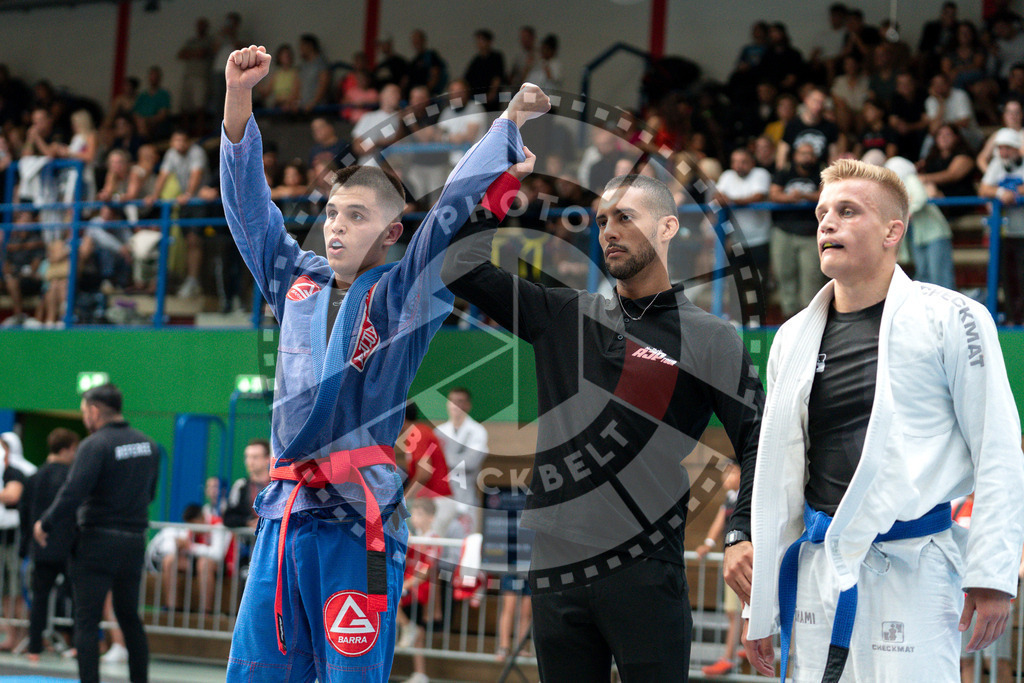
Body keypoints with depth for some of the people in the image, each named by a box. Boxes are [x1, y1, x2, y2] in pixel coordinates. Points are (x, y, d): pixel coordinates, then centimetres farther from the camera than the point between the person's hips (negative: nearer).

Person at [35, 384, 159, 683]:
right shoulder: (149, 445, 7)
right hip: (135, 541, 7)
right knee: (130, 617, 17)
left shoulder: (95, 446, -14)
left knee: (86, 621, -2)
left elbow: (73, 493, -20)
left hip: (98, 540, -7)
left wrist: (46, 524, -9)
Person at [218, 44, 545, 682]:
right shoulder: (297, 283, 16)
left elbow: (453, 210, -1)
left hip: (360, 520, -5)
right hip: (285, 511, 5)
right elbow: (249, 200, 16)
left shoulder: (402, 296, 4)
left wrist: (510, 122, -4)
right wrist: (239, 98, 8)